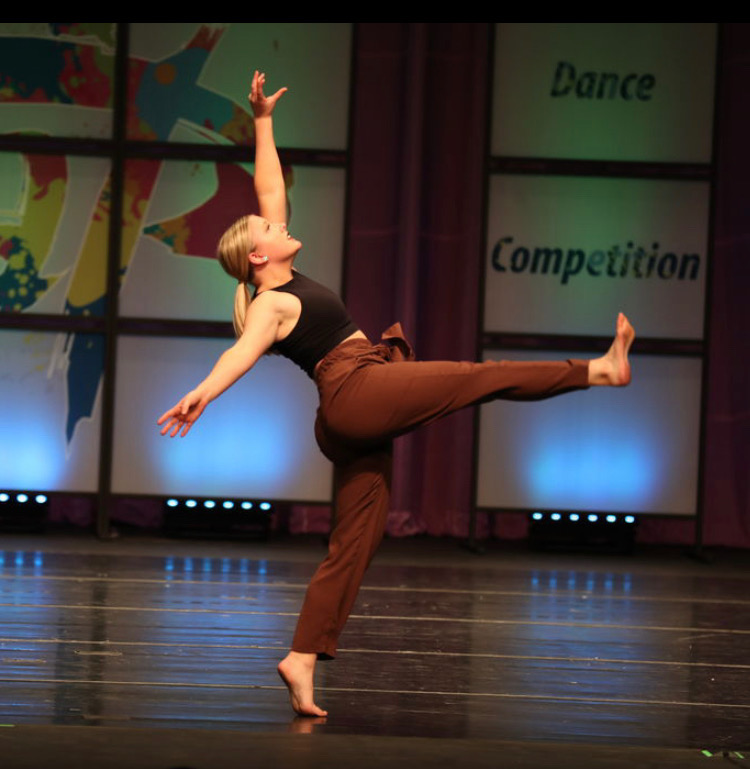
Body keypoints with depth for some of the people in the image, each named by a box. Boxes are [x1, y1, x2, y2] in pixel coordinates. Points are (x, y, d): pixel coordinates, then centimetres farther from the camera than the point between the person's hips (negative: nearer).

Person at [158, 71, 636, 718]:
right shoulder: (270, 305, -8)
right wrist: (202, 393, -47)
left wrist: (263, 122, 24)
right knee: (487, 375, -5)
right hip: (357, 391, -10)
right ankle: (600, 369, 7)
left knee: (353, 543, 4)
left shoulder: (285, 276, 18)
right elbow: (244, 350, -30)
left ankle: (303, 659, -1)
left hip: (358, 421, 10)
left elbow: (272, 190, 24)